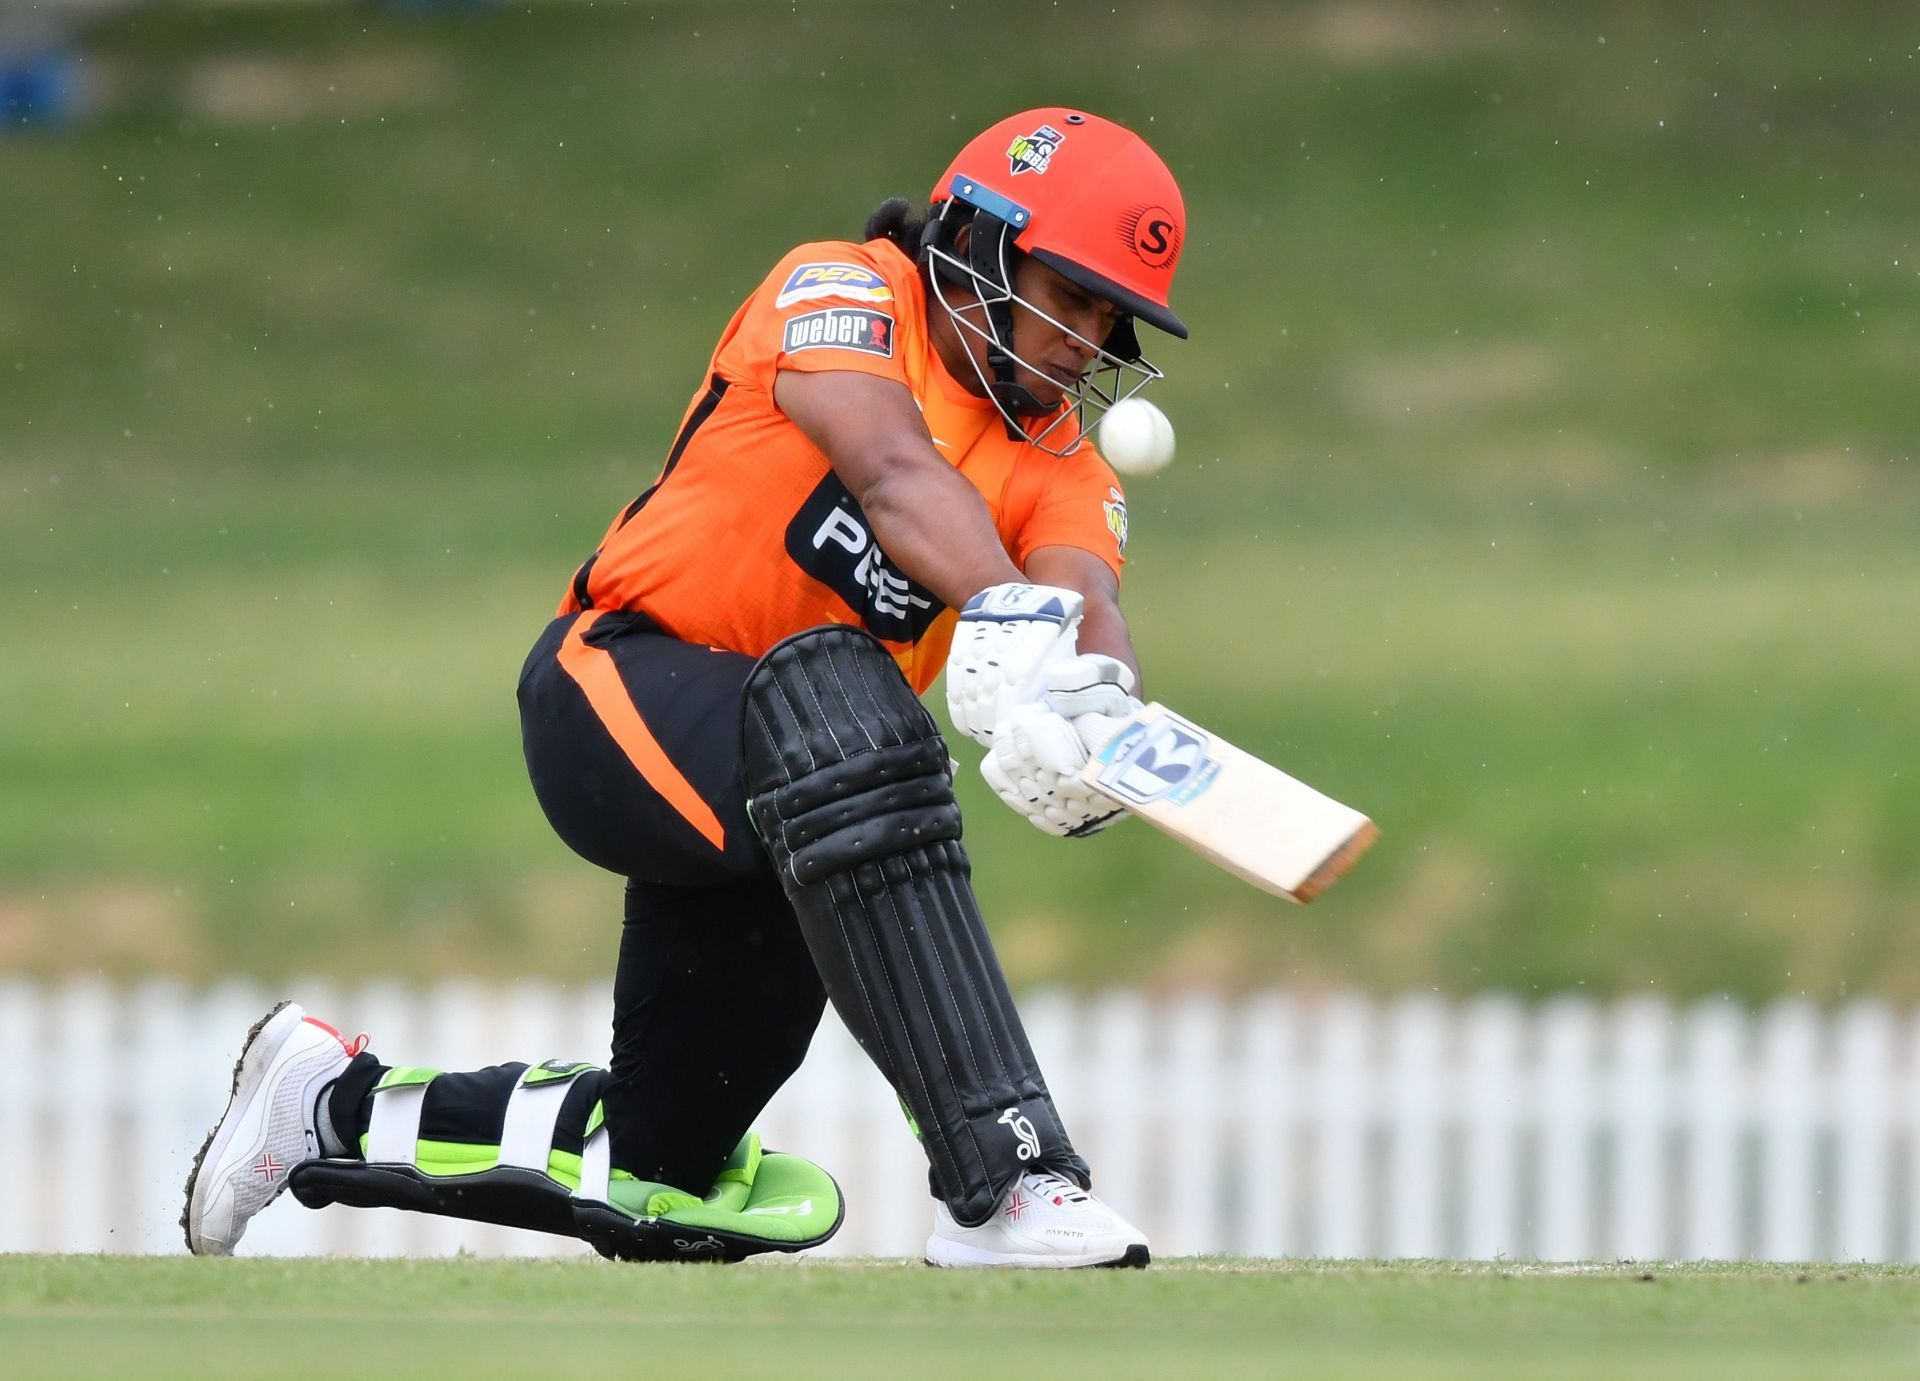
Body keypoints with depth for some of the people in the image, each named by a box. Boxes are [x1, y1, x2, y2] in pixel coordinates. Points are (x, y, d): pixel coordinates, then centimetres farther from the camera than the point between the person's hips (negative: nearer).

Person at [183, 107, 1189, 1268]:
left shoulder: (1061, 467, 4)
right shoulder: (843, 295, -10)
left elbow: (1090, 603, -17)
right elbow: (894, 473, -30)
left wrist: (1090, 706, -41)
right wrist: (1005, 615, -49)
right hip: (617, 689, -7)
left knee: (654, 1175, 11)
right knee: (833, 702, -40)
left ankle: (340, 1101, 38)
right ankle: (999, 1180, -46)